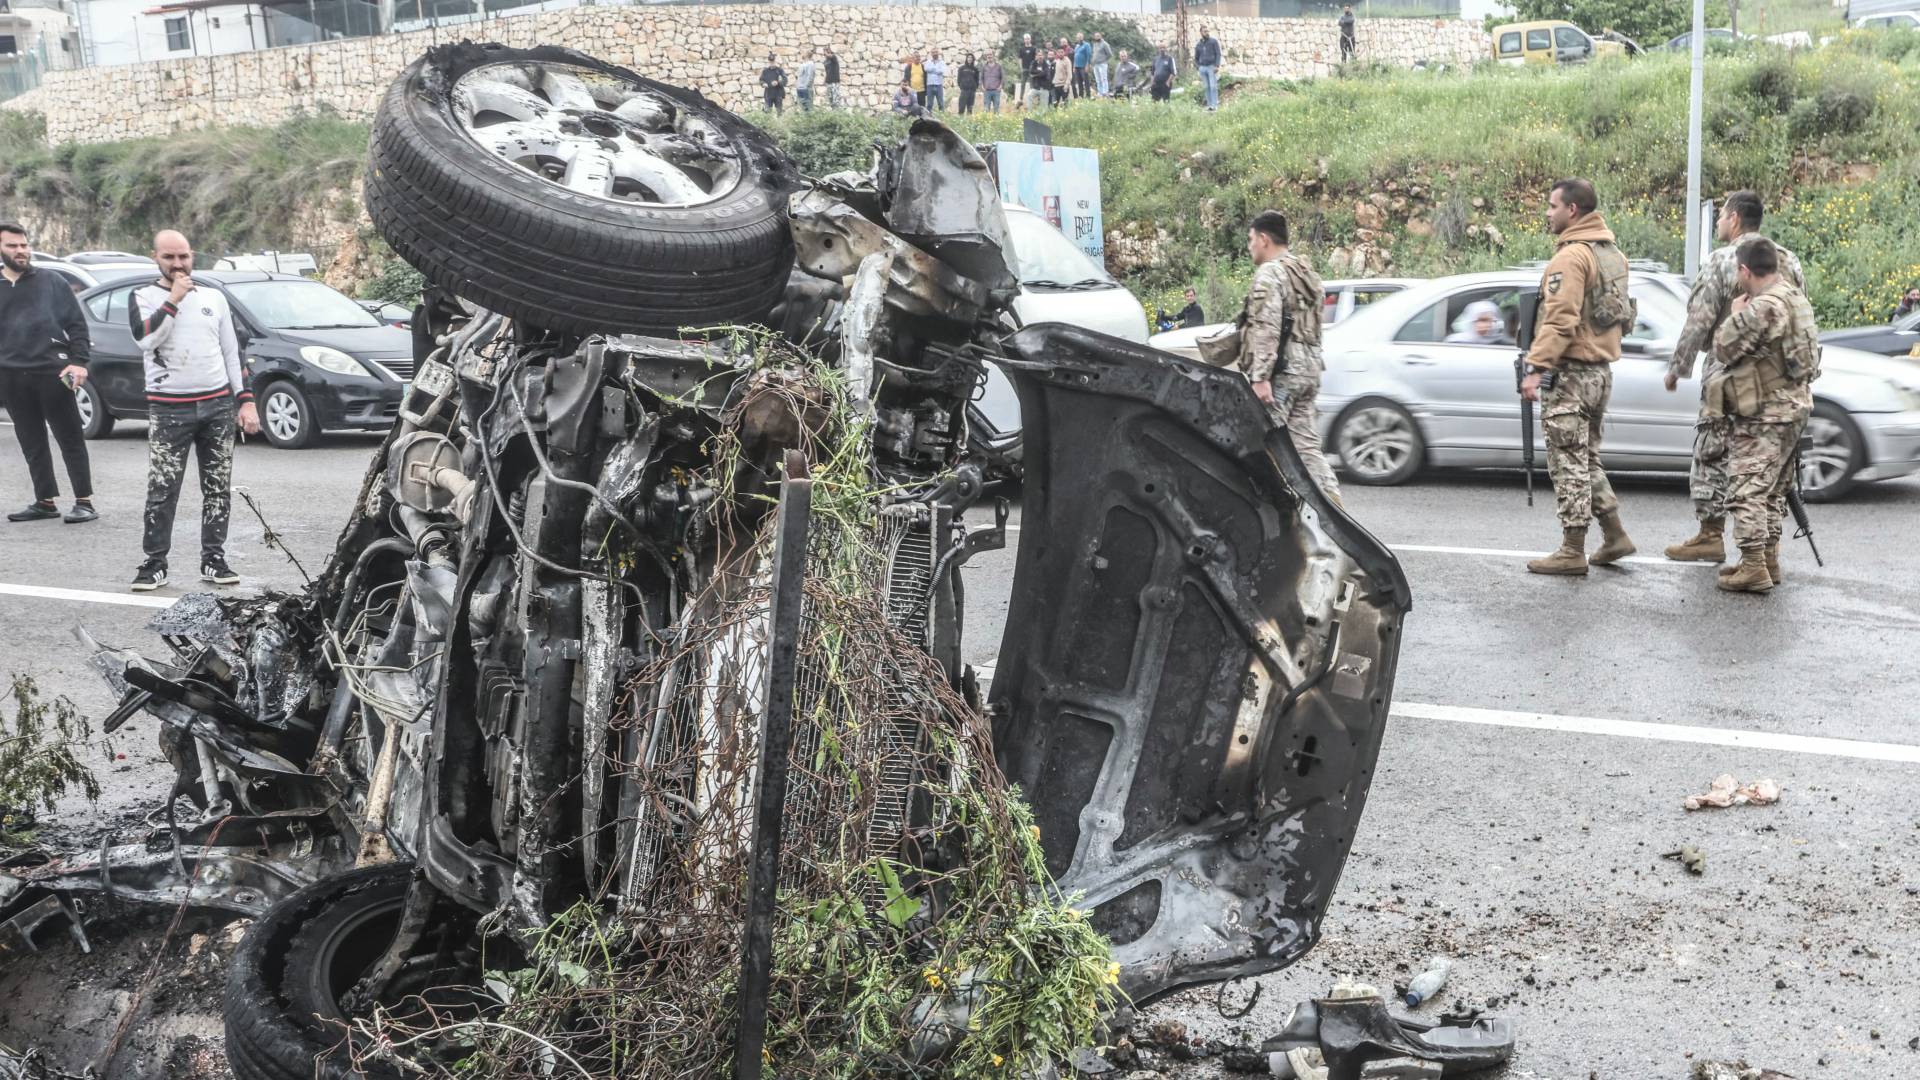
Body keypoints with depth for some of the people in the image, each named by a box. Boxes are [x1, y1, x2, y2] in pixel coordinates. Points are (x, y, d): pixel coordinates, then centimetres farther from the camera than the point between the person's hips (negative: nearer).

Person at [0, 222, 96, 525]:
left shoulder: (50, 281, 4)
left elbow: (77, 323, 1)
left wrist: (79, 361, -9)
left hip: (52, 372, -3)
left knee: (71, 439, 0)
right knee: (32, 443, 9)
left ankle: (84, 502, 3)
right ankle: (45, 502, 18)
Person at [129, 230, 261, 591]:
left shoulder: (214, 297, 12)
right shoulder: (144, 297, 4)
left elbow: (232, 352, 13)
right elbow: (145, 339, -16)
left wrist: (246, 401, 6)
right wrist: (173, 299, -15)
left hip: (219, 405, 3)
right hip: (168, 409, -3)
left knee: (218, 488, 5)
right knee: (162, 490, -5)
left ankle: (213, 559, 12)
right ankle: (154, 563, 1)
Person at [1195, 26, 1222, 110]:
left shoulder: (1213, 42, 3)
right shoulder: (1198, 44, 14)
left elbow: (1218, 54, -1)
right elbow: (1196, 58, 22)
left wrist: (1217, 66, -12)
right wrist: (1198, 67, 6)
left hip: (1211, 67, -4)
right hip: (1202, 68, 4)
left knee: (1213, 87, -10)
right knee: (1207, 87, 2)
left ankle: (1215, 105, -11)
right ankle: (1209, 104, 4)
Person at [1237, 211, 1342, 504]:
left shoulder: (1270, 273, -9)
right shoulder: (1306, 273, 21)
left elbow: (1266, 328, -19)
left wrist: (1260, 377, -24)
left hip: (1282, 370, -9)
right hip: (1310, 368, 9)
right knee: (1306, 444, 7)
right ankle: (1330, 499, -2)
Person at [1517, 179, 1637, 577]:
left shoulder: (1571, 256, -16)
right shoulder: (1611, 253, 14)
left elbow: (1560, 319, -24)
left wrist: (1536, 367, -24)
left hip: (1572, 372, -9)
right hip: (1601, 368, 9)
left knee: (1569, 462, -3)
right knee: (1587, 459, 20)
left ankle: (1572, 551, 2)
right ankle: (1614, 535, 21)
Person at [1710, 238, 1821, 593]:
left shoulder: (1763, 307, -21)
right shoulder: (1793, 295, 11)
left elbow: (1723, 350, -14)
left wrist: (1735, 314, 0)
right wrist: (1744, 314, 11)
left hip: (1765, 414, -10)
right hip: (1790, 407, 10)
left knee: (1746, 490, -8)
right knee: (1772, 490, 18)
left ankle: (1753, 568, -11)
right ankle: (1769, 559, 26)